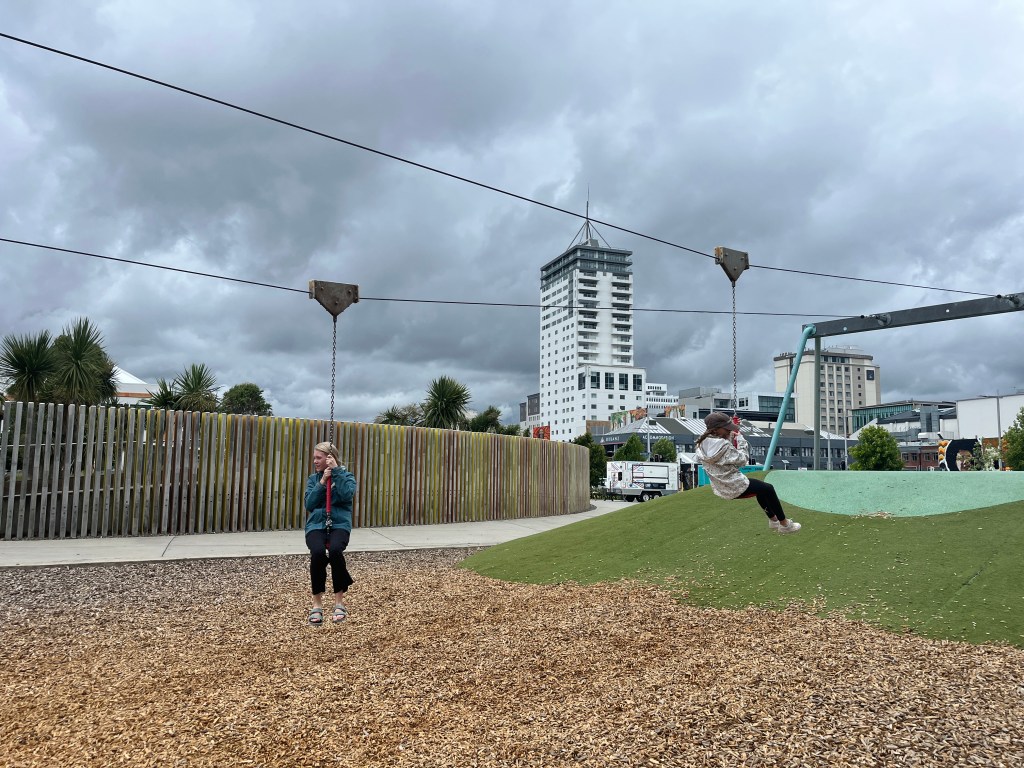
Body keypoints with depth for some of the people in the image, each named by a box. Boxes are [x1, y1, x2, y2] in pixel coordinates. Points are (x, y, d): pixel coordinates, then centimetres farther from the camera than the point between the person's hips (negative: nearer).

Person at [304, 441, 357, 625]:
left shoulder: (346, 476, 7)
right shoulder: (313, 479, 15)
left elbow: (347, 494, -15)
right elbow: (309, 504, 1)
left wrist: (336, 471, -12)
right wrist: (322, 482, -7)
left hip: (339, 524, -2)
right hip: (316, 524, 2)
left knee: (335, 550, -35)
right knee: (318, 552, -32)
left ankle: (339, 601, -19)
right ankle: (317, 603, -15)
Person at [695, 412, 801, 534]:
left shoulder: (703, 443, -1)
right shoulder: (722, 445, -28)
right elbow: (742, 460, -19)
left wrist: (730, 438, -2)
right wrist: (740, 438, -12)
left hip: (721, 486, 9)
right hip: (735, 488, -9)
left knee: (760, 487, 30)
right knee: (768, 488, 11)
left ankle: (773, 520, 41)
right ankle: (784, 524, 24)